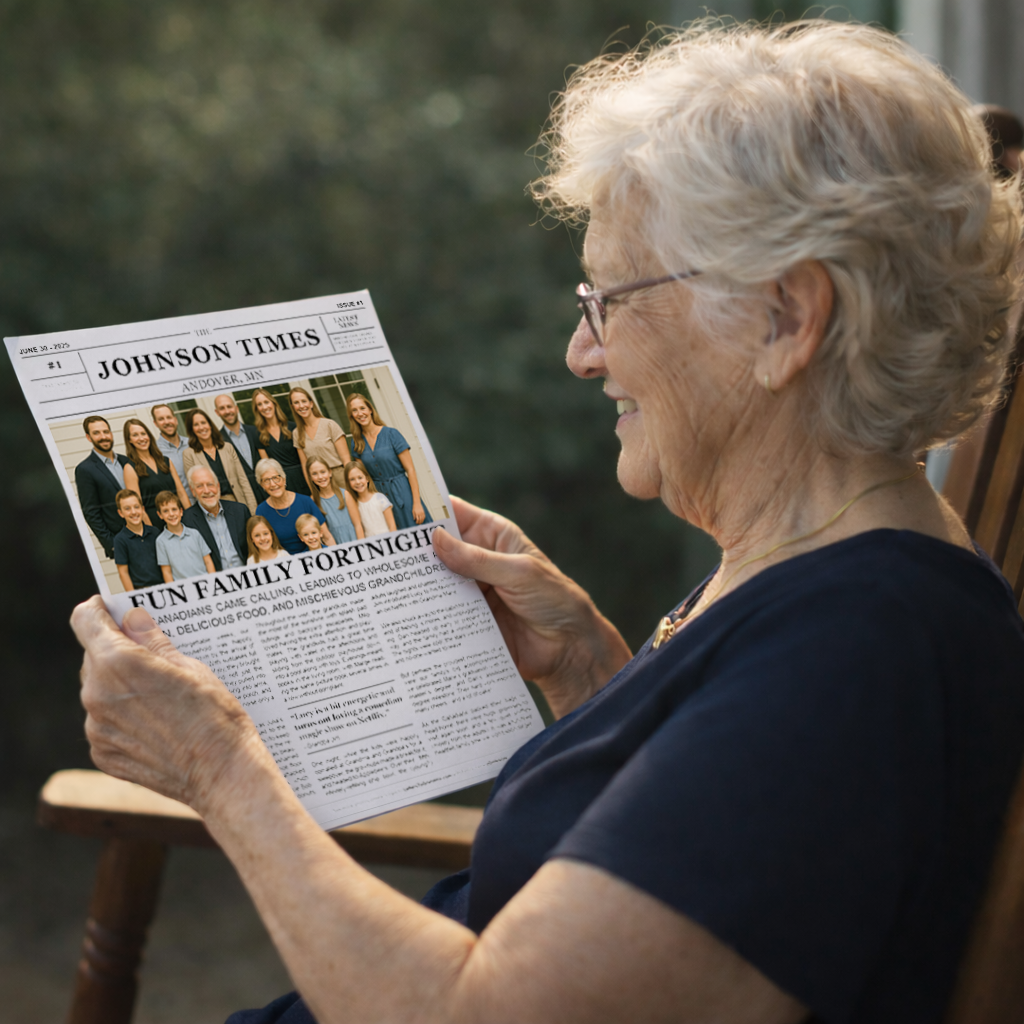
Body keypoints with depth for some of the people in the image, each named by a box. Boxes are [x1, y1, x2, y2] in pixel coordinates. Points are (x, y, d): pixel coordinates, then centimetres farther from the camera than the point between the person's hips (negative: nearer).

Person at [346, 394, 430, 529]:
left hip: (402, 493, -4)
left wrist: (417, 503, -13)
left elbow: (410, 469, -8)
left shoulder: (390, 434, -7)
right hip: (380, 496, 4)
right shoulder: (357, 442, 5)